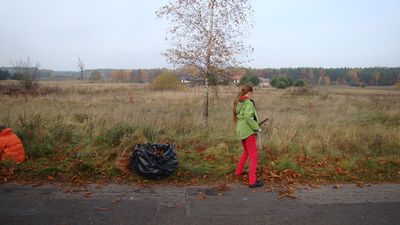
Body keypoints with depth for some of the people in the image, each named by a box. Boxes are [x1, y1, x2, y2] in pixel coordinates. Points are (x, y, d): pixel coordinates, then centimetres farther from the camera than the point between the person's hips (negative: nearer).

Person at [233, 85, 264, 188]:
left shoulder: (238, 102, 7)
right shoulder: (248, 103, -15)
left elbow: (237, 116, 7)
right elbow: (248, 117, -26)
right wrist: (256, 127, -14)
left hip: (240, 130, 8)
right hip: (248, 131, -8)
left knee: (246, 151, 28)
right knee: (253, 155, -2)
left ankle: (238, 171, 40)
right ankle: (252, 181, -1)